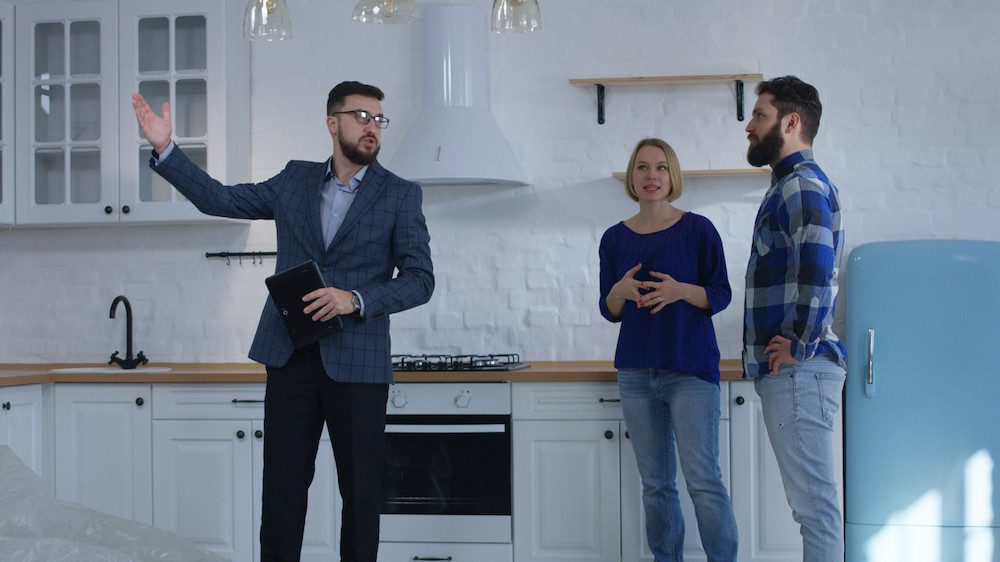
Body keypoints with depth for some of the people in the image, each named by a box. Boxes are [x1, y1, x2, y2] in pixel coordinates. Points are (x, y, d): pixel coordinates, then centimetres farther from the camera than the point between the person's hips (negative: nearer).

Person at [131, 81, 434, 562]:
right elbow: (220, 199, 15)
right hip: (290, 358, 2)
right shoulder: (295, 180, 11)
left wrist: (357, 300, -17)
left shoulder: (400, 195, 2)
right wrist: (164, 149, 7)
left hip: (357, 363, -2)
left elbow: (420, 279, -2)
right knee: (282, 486, 5)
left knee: (362, 492, 4)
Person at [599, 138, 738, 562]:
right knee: (655, 484, 8)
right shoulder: (615, 238, 8)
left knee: (703, 480, -9)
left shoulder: (697, 229, -2)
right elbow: (609, 311, 11)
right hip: (637, 372, 4)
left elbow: (721, 295, -1)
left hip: (691, 368, -3)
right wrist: (621, 291, -11)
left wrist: (681, 291, -19)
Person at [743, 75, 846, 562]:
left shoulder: (801, 184, -12)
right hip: (787, 371, 10)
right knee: (812, 500, 13)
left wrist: (801, 344, -19)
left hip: (797, 370, -10)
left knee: (814, 501, -7)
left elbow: (817, 267, -27)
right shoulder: (794, 183, 21)